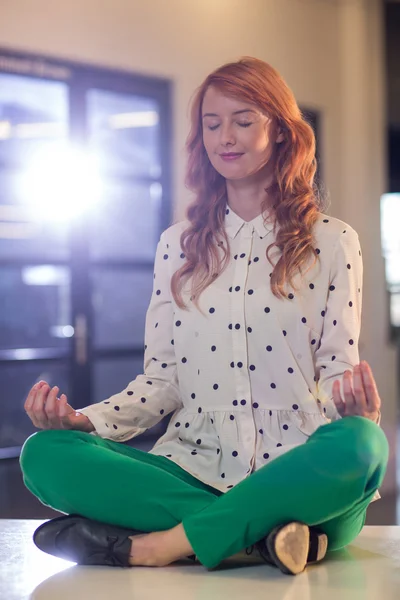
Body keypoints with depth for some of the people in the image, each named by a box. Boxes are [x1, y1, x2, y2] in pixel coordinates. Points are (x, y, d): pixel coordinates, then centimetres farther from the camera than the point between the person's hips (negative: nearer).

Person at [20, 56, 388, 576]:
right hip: (195, 470, 2)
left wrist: (352, 400, -20)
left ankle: (153, 547, -31)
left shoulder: (333, 242, 8)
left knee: (363, 443, -37)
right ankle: (259, 531, -30)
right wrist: (86, 419, -6)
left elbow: (337, 367, 4)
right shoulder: (178, 244, 15)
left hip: (297, 475, -2)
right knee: (45, 453, -21)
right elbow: (162, 380, 12)